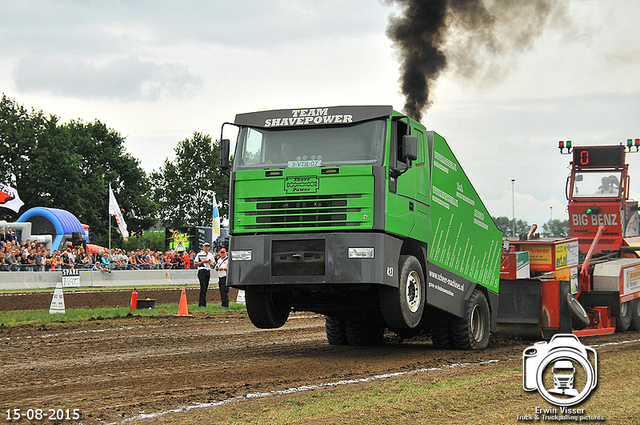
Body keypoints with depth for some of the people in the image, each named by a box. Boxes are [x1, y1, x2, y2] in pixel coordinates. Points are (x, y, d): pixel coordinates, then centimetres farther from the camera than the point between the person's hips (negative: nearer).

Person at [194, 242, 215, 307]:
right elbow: (195, 264, -4)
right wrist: (203, 261, -13)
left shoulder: (210, 255, 15)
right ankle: (201, 303, -16)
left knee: (206, 288, 6)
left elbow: (212, 264, 22)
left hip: (208, 271, 6)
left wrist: (210, 263, -1)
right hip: (202, 271, -6)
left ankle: (204, 303, 10)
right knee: (203, 287, -15)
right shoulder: (199, 254, -2)